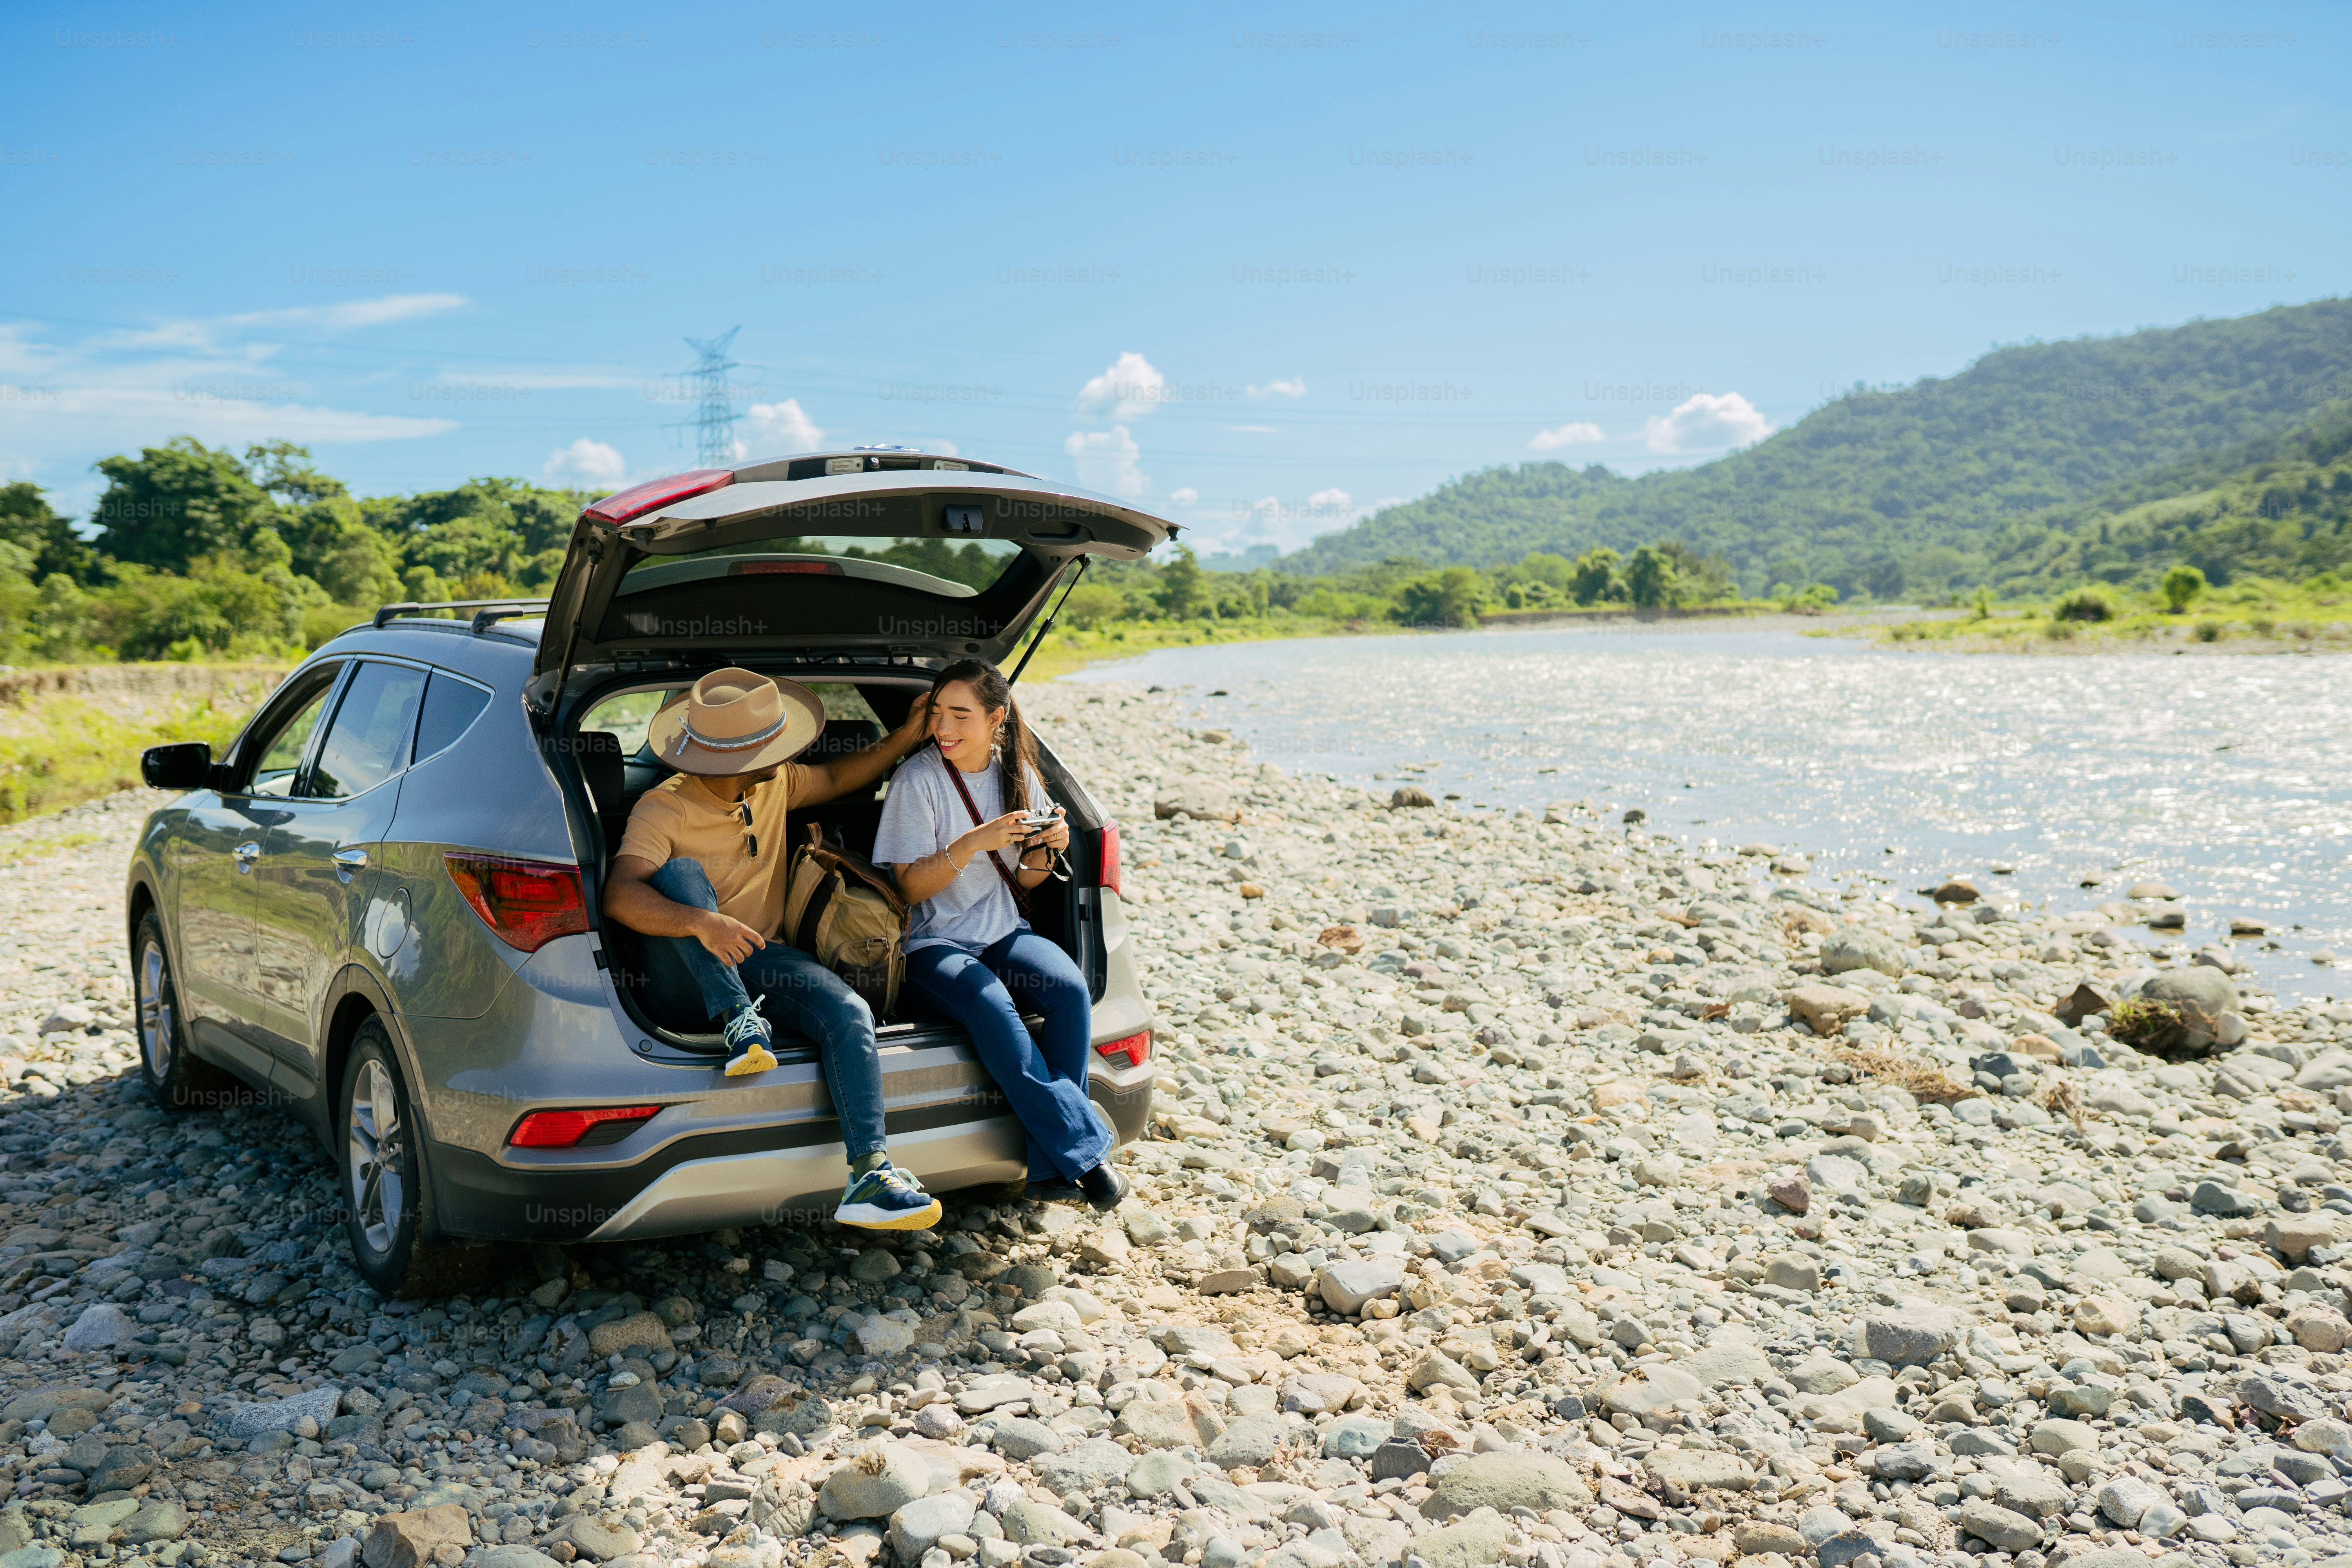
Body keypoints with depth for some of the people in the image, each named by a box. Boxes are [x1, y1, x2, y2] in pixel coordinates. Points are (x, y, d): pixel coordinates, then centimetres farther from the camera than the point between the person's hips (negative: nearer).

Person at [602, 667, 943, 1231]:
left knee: (850, 1013, -26)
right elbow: (620, 894, -28)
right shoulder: (664, 809, -13)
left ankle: (869, 1174, -37)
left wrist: (905, 739, 19)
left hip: (759, 958, 4)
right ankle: (739, 1020, -33)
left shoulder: (776, 783, 7)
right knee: (678, 871, -31)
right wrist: (701, 922, -44)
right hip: (685, 985, -4)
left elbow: (835, 778, 29)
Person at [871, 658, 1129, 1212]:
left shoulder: (1017, 774, 6)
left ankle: (1052, 1160, -19)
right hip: (932, 943, -4)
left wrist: (1045, 851, -9)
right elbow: (911, 887, -10)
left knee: (1070, 989, -26)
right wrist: (972, 844, -24)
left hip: (1002, 932, 5)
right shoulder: (918, 780, -9)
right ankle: (1084, 1149, -26)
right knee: (990, 1007, -35)